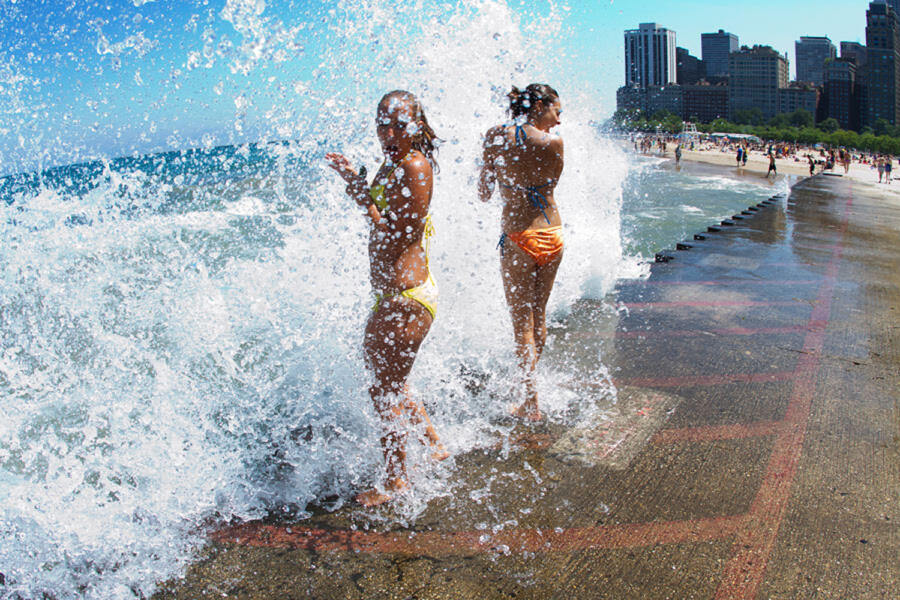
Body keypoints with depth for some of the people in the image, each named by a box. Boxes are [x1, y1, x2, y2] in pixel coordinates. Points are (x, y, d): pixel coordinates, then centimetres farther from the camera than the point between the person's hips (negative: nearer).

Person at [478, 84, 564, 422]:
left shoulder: (496, 137, -4)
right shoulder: (553, 142, -6)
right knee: (539, 315, 19)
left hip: (518, 238, -2)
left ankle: (531, 404, 11)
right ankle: (529, 384, 37)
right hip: (552, 236, 2)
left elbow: (483, 194, 3)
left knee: (522, 322, 6)